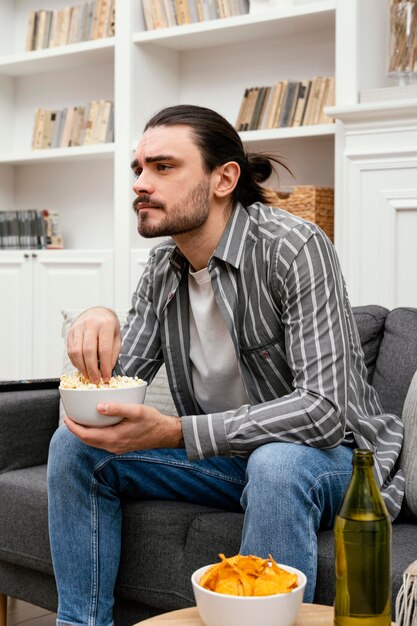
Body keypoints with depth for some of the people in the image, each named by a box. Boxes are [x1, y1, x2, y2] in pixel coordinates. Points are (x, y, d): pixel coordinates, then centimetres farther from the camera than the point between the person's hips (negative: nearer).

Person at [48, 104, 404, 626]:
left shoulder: (295, 247, -22)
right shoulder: (163, 268, 1)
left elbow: (325, 410, -30)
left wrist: (174, 433, -37)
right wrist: (98, 330, -24)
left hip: (325, 453, -6)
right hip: (226, 454, 7)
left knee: (276, 464, -39)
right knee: (76, 444, -5)